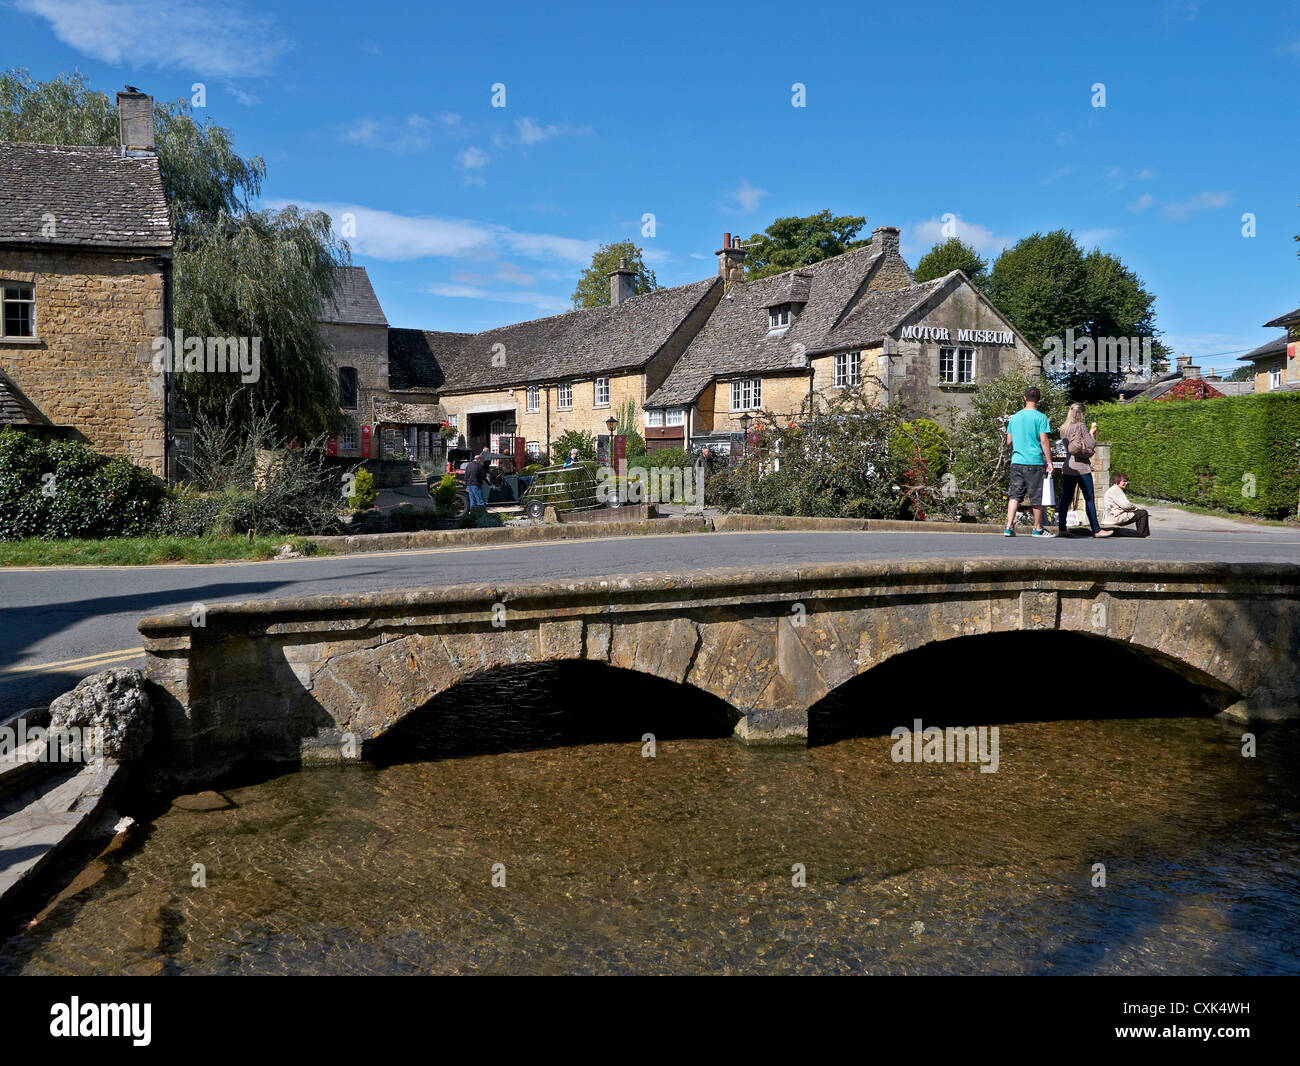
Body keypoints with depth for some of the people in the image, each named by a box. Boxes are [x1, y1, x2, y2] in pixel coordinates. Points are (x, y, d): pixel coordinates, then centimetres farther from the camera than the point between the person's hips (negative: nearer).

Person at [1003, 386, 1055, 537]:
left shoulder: (1014, 417, 8)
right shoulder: (1040, 417, -6)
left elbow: (1009, 441, 13)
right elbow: (1044, 441, -9)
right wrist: (1049, 462, -5)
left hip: (1016, 461, 4)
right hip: (1035, 462, -4)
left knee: (1014, 495, 5)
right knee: (1037, 497, 7)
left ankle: (1009, 527, -5)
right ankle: (1038, 529, 16)